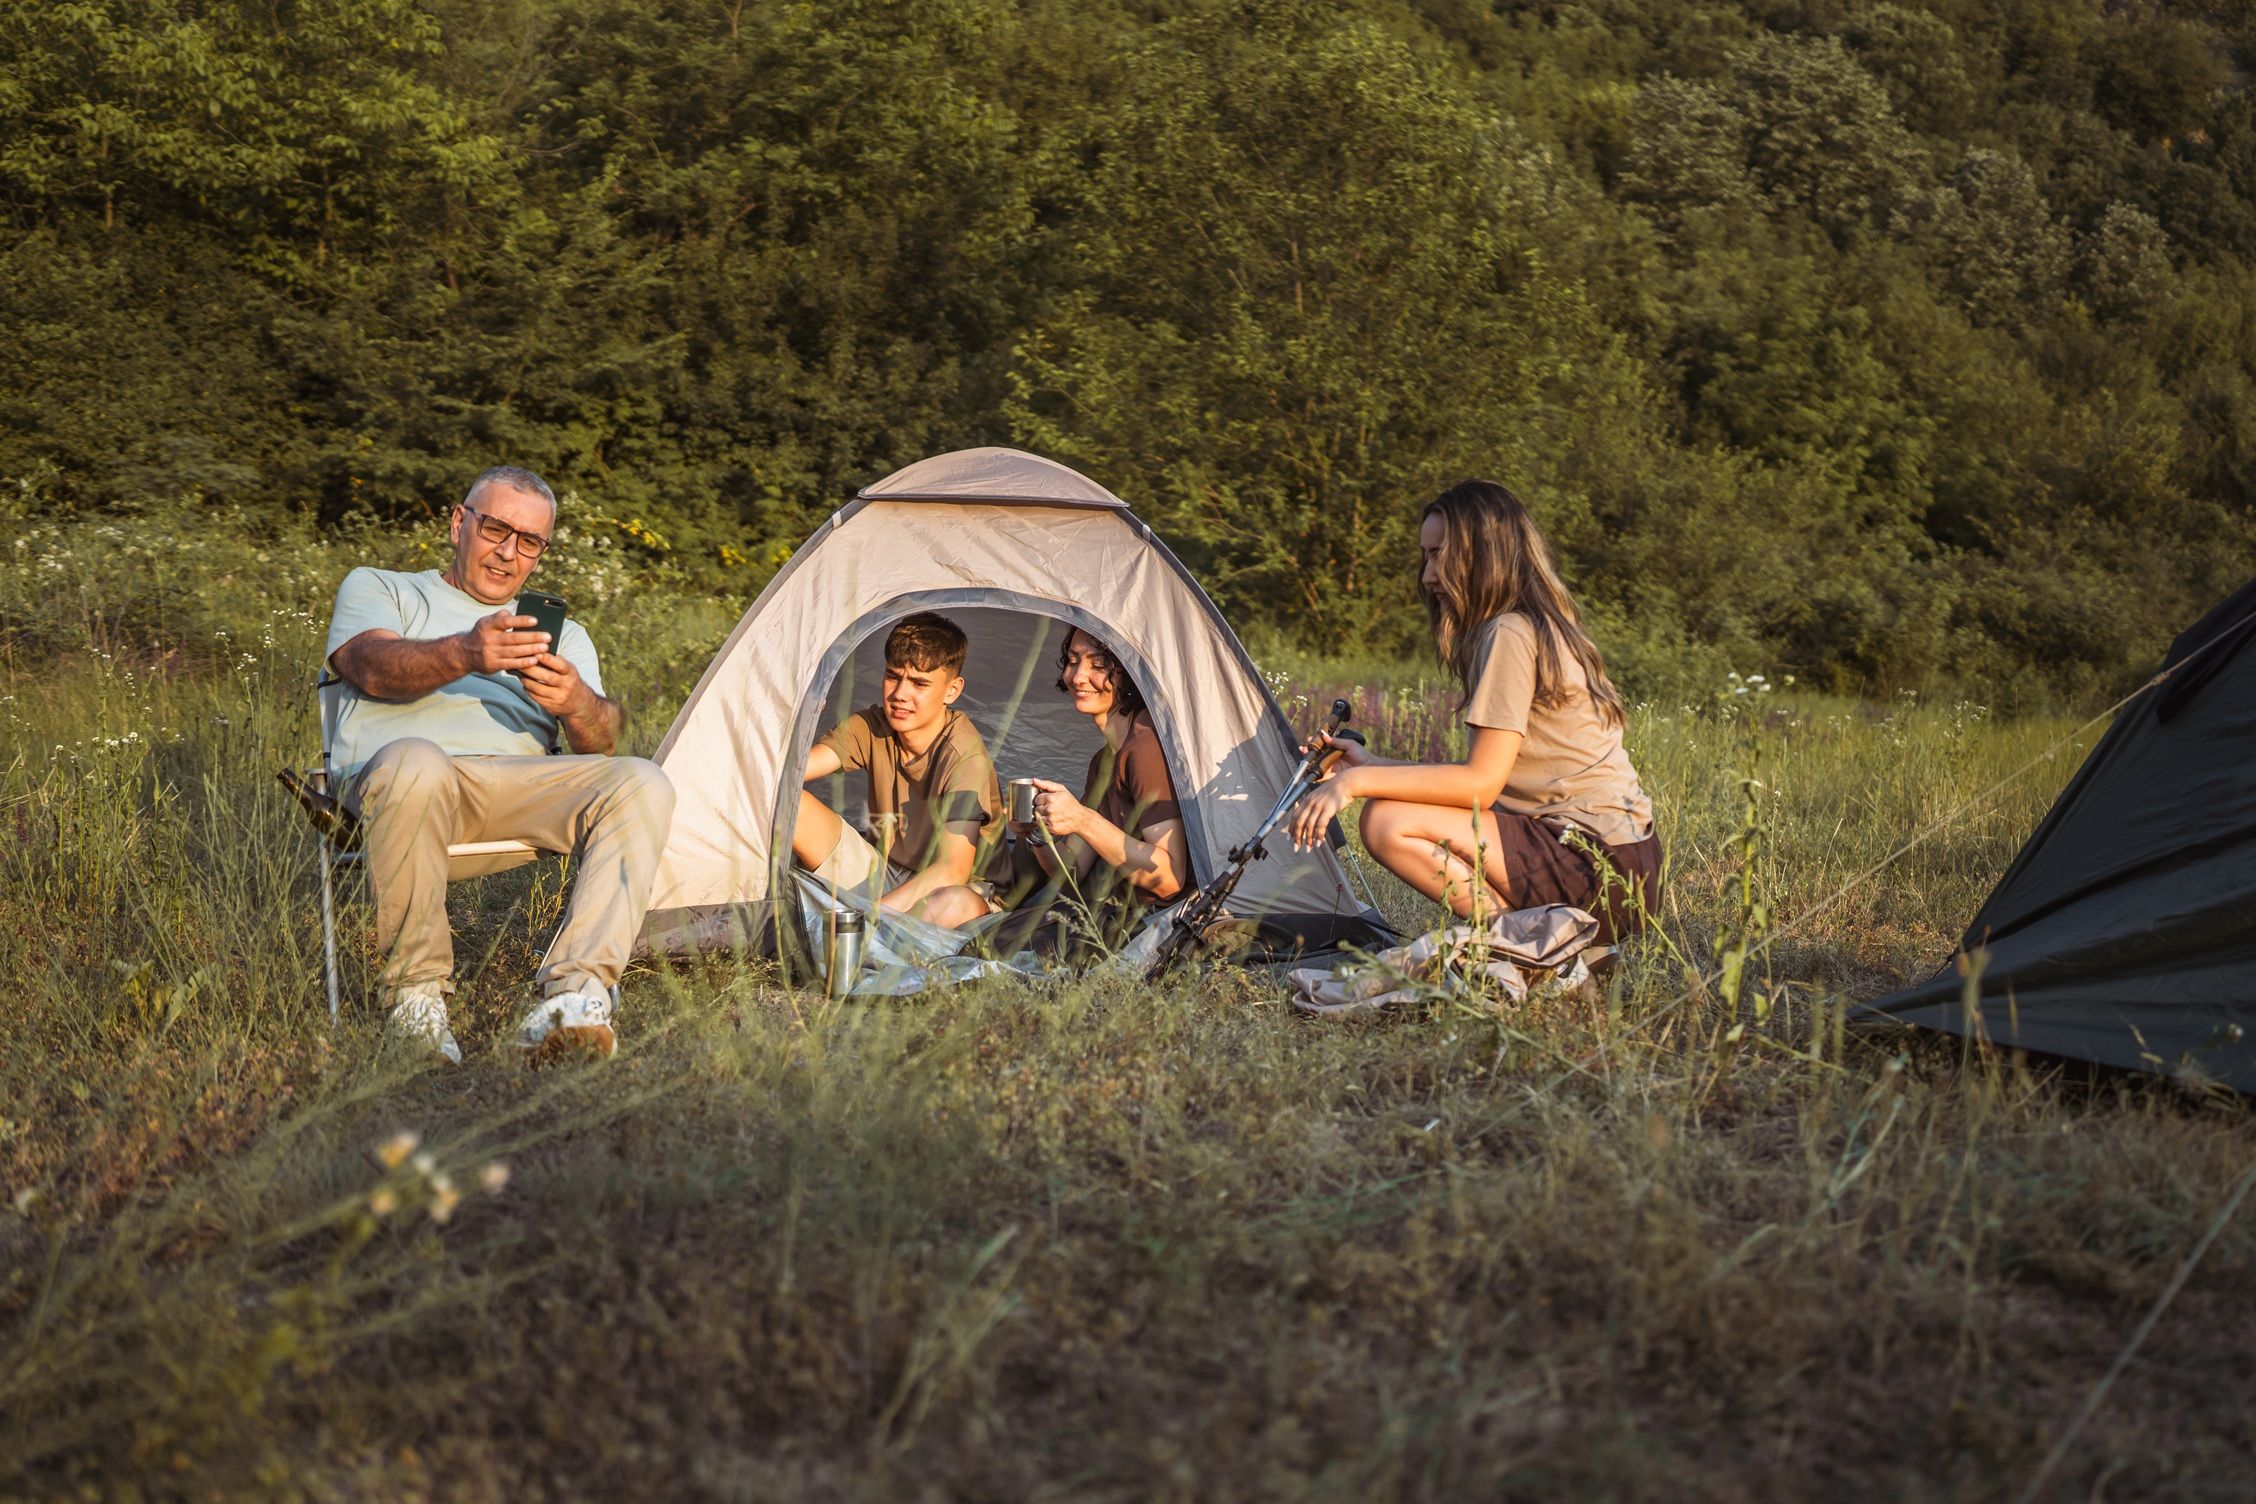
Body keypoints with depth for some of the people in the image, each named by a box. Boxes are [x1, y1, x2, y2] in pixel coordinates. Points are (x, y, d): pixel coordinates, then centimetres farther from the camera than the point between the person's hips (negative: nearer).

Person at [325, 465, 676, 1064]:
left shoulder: (564, 633, 30)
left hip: (520, 785, 3)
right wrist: (463, 654, -24)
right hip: (387, 781, -3)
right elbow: (374, 668, -2)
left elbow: (600, 742, 11)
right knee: (415, 763, -40)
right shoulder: (376, 588, 23)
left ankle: (570, 997, -37)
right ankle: (416, 992, -23)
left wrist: (576, 703, -15)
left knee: (642, 784, -25)